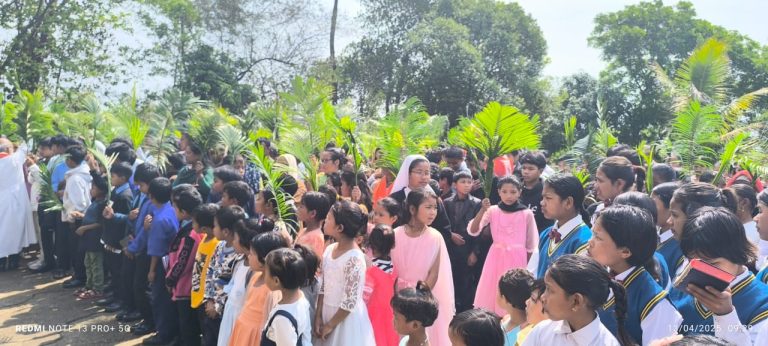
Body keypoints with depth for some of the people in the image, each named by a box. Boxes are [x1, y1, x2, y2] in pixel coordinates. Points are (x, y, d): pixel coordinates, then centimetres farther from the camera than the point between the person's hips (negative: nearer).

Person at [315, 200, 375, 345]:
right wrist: (318, 316, 1)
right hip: (328, 313, 6)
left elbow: (350, 302, -21)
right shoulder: (329, 250, -1)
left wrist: (330, 325, -12)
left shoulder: (354, 258, -23)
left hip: (347, 318, -6)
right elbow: (323, 287, 6)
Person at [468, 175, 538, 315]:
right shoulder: (492, 211, -1)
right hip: (496, 257, 1)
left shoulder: (527, 214, -3)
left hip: (517, 259, -1)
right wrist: (483, 210, -23)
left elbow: (531, 245, 5)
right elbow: (472, 231, -11)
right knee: (491, 294, 3)